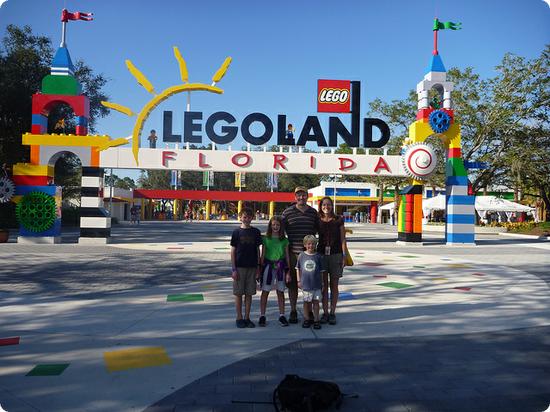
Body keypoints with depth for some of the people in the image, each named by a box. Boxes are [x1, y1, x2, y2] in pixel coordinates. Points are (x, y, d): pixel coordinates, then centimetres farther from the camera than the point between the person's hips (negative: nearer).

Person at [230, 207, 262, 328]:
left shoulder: (256, 232, 5)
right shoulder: (237, 232, -2)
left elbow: (258, 250, 9)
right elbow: (233, 251, -2)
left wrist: (258, 267, 5)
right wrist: (233, 269, -7)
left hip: (252, 267, 2)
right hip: (239, 267, -2)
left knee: (249, 293, 8)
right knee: (239, 293, 4)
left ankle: (247, 318, 18)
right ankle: (239, 318, 15)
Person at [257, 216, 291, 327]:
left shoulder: (284, 240, 5)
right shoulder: (266, 239, 1)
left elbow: (287, 256, 6)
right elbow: (262, 255, 4)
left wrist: (288, 272, 3)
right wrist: (260, 270, 1)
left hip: (280, 267, 1)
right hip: (268, 266, -1)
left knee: (280, 292, 7)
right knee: (265, 292, 4)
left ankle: (282, 315, 15)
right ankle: (262, 316, 11)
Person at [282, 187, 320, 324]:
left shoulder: (313, 212, 7)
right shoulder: (287, 212, 1)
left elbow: (317, 228, 22)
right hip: (293, 252, -1)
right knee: (292, 282, 5)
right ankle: (293, 311, 17)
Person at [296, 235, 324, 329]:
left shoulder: (318, 256, -1)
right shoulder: (301, 255, 0)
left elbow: (321, 270, 5)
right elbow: (298, 269, 7)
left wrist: (322, 282, 6)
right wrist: (299, 281, 5)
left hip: (316, 284, 0)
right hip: (305, 284, 0)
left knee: (316, 302, 4)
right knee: (306, 302, 10)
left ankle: (316, 320, 14)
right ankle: (307, 319, 23)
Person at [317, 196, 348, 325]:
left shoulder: (338, 220, 1)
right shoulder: (317, 221, 5)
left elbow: (343, 239, 2)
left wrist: (344, 256, -3)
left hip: (336, 255, -1)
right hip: (321, 255, 1)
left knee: (334, 285, 5)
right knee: (323, 285, 5)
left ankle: (332, 313, 14)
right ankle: (325, 313, 14)